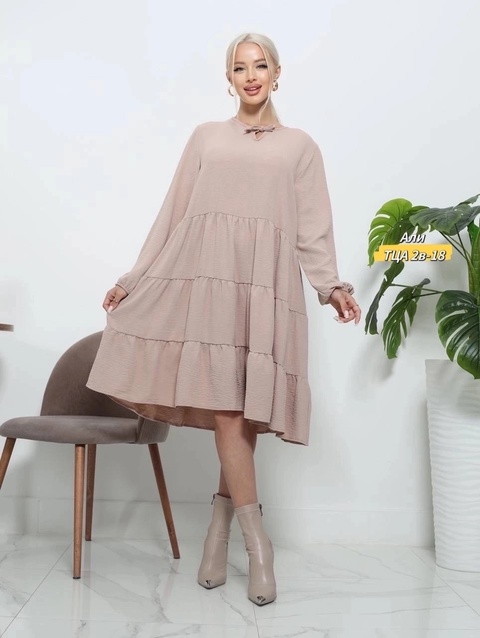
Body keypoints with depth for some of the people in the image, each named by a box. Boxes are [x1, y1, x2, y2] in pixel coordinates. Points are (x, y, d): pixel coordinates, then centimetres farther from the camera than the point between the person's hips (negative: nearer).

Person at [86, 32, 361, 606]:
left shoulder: (300, 146, 18)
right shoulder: (205, 137, 19)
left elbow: (313, 228, 8)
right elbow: (172, 214, 17)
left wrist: (332, 285, -8)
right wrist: (134, 278, 13)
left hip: (265, 284, 0)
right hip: (205, 277, 0)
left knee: (243, 411, -3)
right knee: (223, 408, -9)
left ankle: (219, 531, 13)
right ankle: (258, 544, -2)